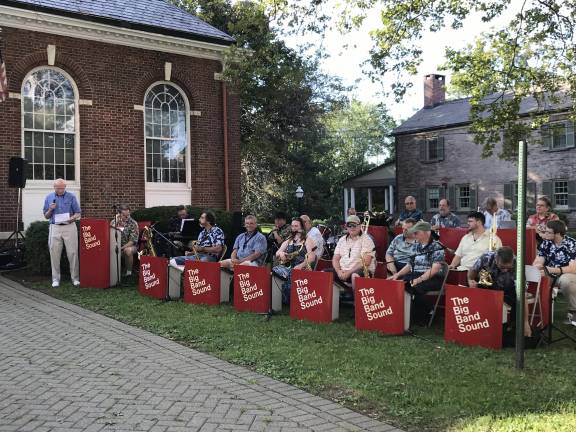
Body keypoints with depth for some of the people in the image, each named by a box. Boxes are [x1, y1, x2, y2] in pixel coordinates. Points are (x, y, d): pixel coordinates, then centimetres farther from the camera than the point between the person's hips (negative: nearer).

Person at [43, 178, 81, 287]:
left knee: (73, 253, -3)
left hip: (69, 227, -2)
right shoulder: (49, 197, 9)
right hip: (55, 228, 2)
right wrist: (50, 209, -8)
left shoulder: (71, 197, 3)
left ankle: (75, 278, 4)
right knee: (55, 254, 2)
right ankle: (55, 279, 9)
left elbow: (78, 213, 3)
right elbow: (46, 216, 13)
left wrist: (72, 218, -18)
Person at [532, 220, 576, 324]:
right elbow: (536, 263, -4)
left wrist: (551, 270, -34)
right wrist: (538, 266, -30)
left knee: (565, 280, -39)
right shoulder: (546, 243, -2)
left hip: (568, 276, -4)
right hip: (551, 276, 4)